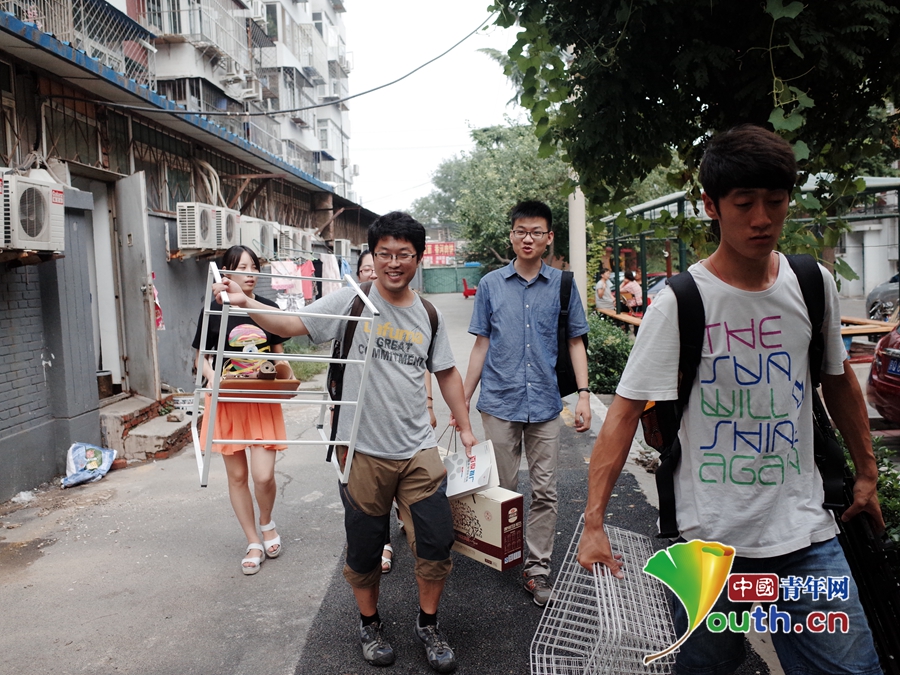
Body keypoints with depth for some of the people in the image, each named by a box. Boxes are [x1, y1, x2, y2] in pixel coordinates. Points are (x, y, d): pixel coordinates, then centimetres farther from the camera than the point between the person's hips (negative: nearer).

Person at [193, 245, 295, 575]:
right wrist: (214, 379, -17)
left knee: (264, 476, -7)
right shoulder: (214, 311, -3)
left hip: (264, 401, 1)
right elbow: (202, 359, 3)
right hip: (229, 402, 0)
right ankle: (254, 544, 24)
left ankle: (266, 522, 26)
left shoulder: (269, 308, 3)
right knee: (237, 476, 7)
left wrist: (287, 377, -5)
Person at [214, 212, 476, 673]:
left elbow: (446, 372, 14)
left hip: (418, 449, 3)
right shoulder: (351, 302, -6)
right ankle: (369, 623, 38)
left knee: (436, 540, 5)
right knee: (365, 546, 12)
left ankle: (428, 625, 30)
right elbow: (289, 324, -12)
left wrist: (465, 428, 13)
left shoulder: (428, 315, 6)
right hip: (364, 450, -2)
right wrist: (245, 303, -29)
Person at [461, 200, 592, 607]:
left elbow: (575, 342, 7)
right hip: (499, 402, 0)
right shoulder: (491, 285, 4)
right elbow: (481, 345, 7)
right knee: (502, 488, 11)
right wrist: (463, 400, 6)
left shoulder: (562, 285, 3)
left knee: (545, 490, 5)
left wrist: (583, 394, -3)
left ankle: (537, 567, 18)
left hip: (545, 404, 0)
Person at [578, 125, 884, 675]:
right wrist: (594, 522, -21)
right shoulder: (678, 303, -14)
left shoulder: (815, 284, 0)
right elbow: (625, 412, -16)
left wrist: (867, 473, 19)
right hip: (711, 535, -3)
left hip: (806, 529, 4)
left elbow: (838, 380, 14)